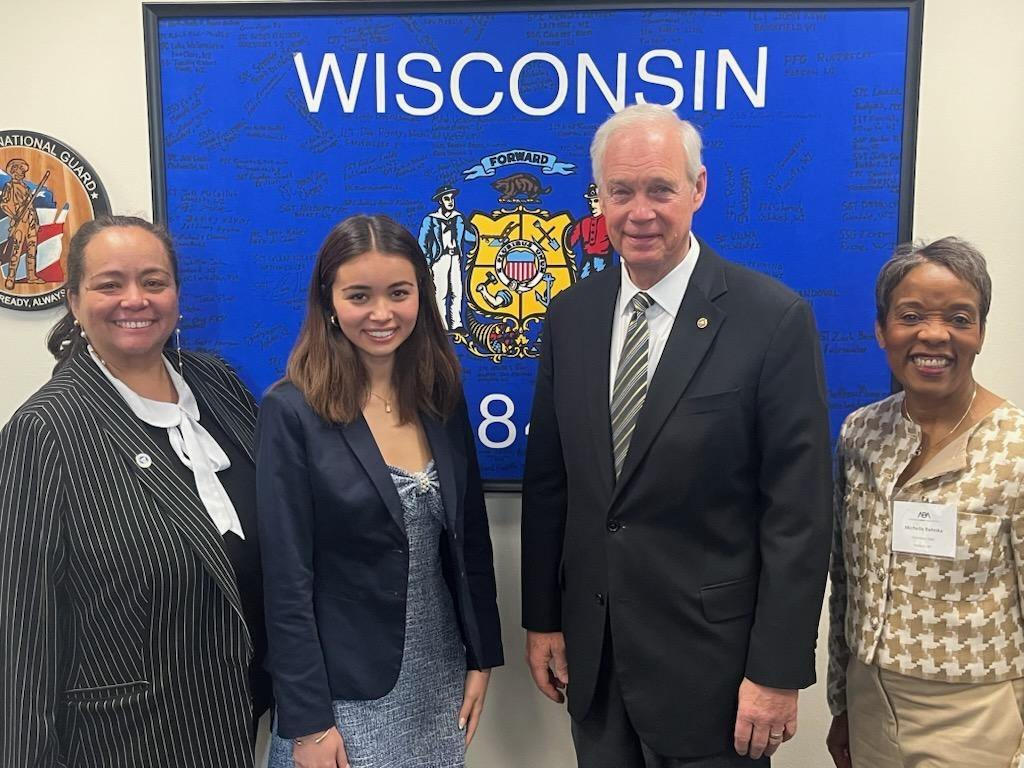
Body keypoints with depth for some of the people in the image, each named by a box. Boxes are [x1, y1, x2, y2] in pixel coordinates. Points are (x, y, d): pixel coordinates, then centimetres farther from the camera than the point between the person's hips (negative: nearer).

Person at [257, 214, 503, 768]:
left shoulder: (443, 399, 0)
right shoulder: (291, 412, -14)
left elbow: (470, 539, 6)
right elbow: (286, 581, -14)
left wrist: (481, 657, 6)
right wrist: (307, 721, -13)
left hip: (440, 677, 5)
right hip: (345, 689, -4)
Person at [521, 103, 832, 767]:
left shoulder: (774, 319, -13)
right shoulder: (571, 315, 1)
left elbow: (799, 510, -12)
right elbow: (547, 477, 5)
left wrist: (778, 671, -12)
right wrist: (542, 618, 7)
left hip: (710, 660, -4)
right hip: (591, 652, 4)